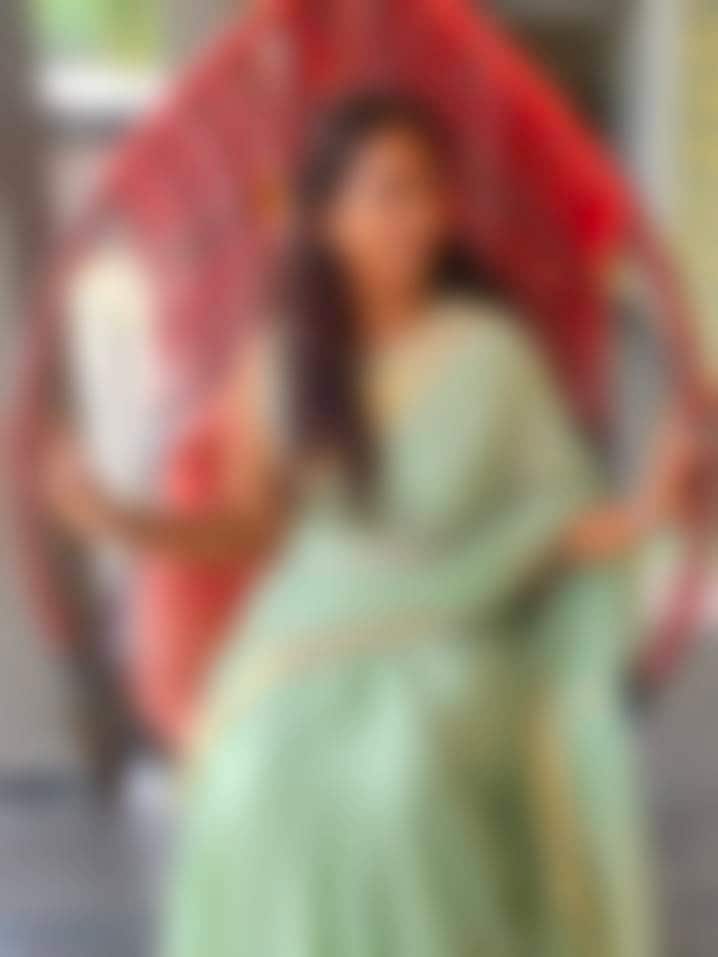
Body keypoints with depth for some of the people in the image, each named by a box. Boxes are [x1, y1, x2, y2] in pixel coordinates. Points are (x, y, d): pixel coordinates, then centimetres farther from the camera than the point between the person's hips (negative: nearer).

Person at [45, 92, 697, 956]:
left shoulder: (490, 352, -6)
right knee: (261, 782, -24)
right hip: (310, 651, 2)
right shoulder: (278, 361, 0)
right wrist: (123, 523, -6)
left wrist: (637, 517, -23)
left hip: (449, 650, -2)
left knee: (405, 779, -30)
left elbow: (557, 527, -3)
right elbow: (253, 527, 8)